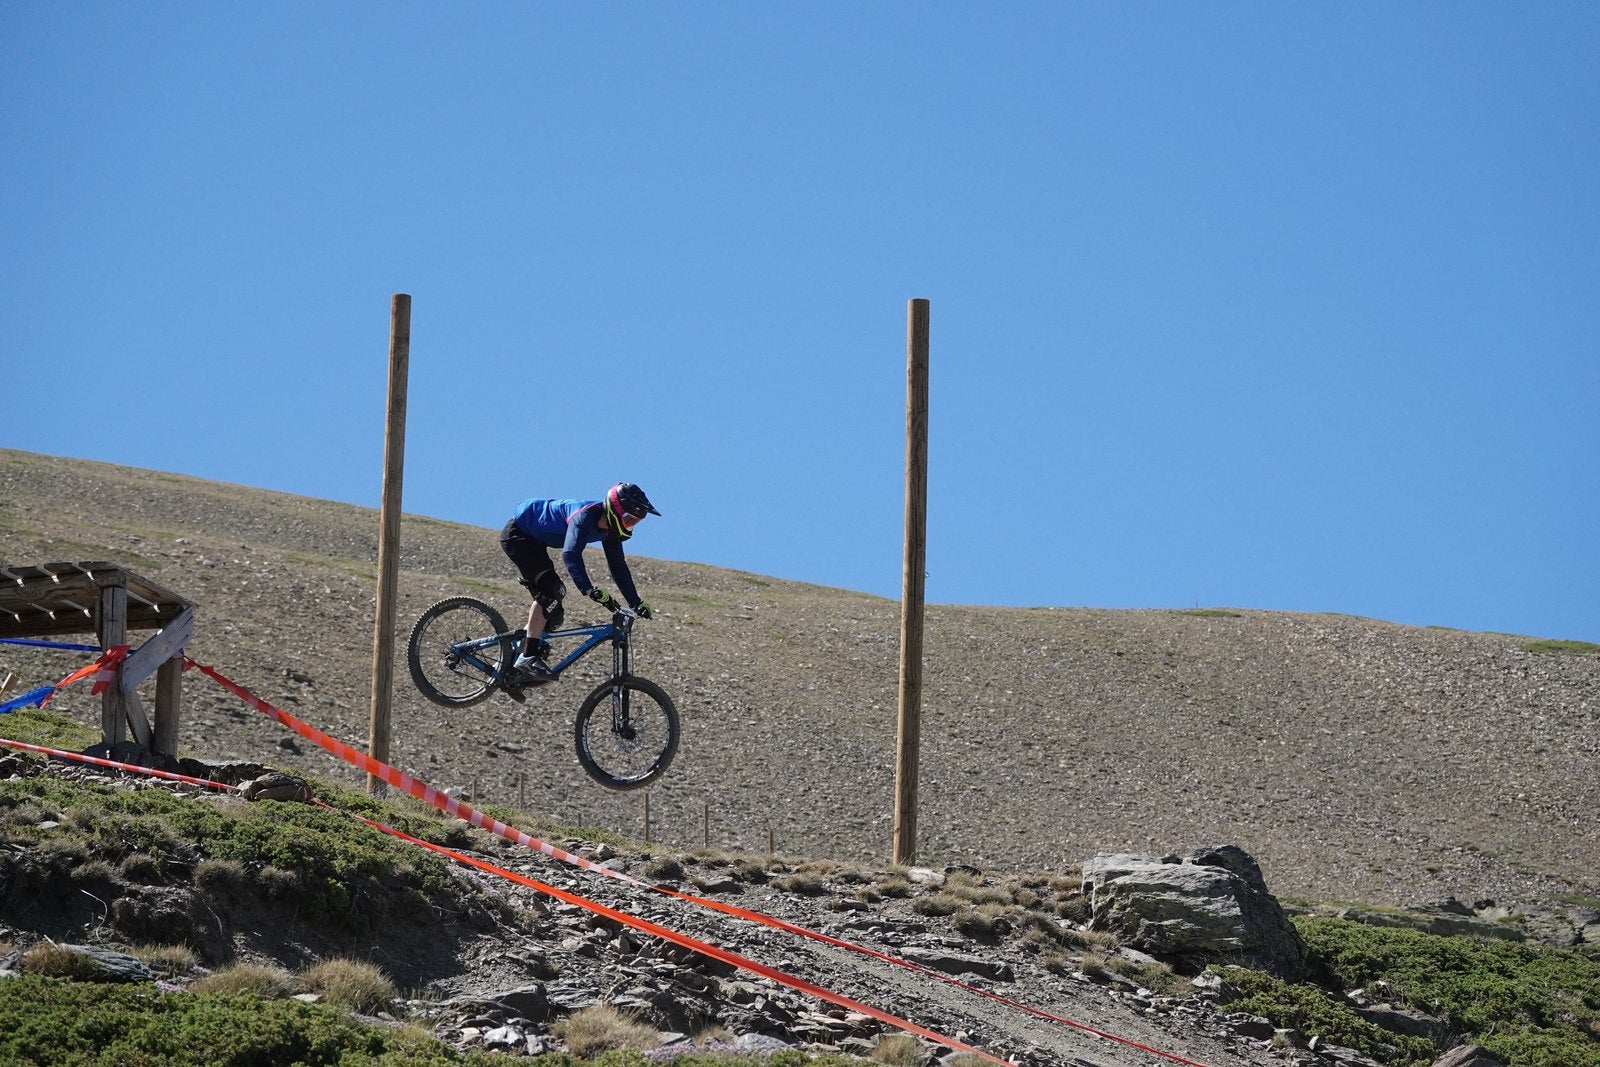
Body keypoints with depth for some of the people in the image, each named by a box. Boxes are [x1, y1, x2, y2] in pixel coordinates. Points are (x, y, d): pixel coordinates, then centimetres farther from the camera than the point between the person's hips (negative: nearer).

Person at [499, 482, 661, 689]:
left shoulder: (610, 530, -6)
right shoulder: (585, 516, -33)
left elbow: (618, 566, 1)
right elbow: (570, 554, -47)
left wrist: (636, 603, -4)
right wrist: (590, 590, -57)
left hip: (533, 540, 10)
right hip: (517, 533, -10)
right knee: (550, 588, -27)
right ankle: (528, 657, -30)